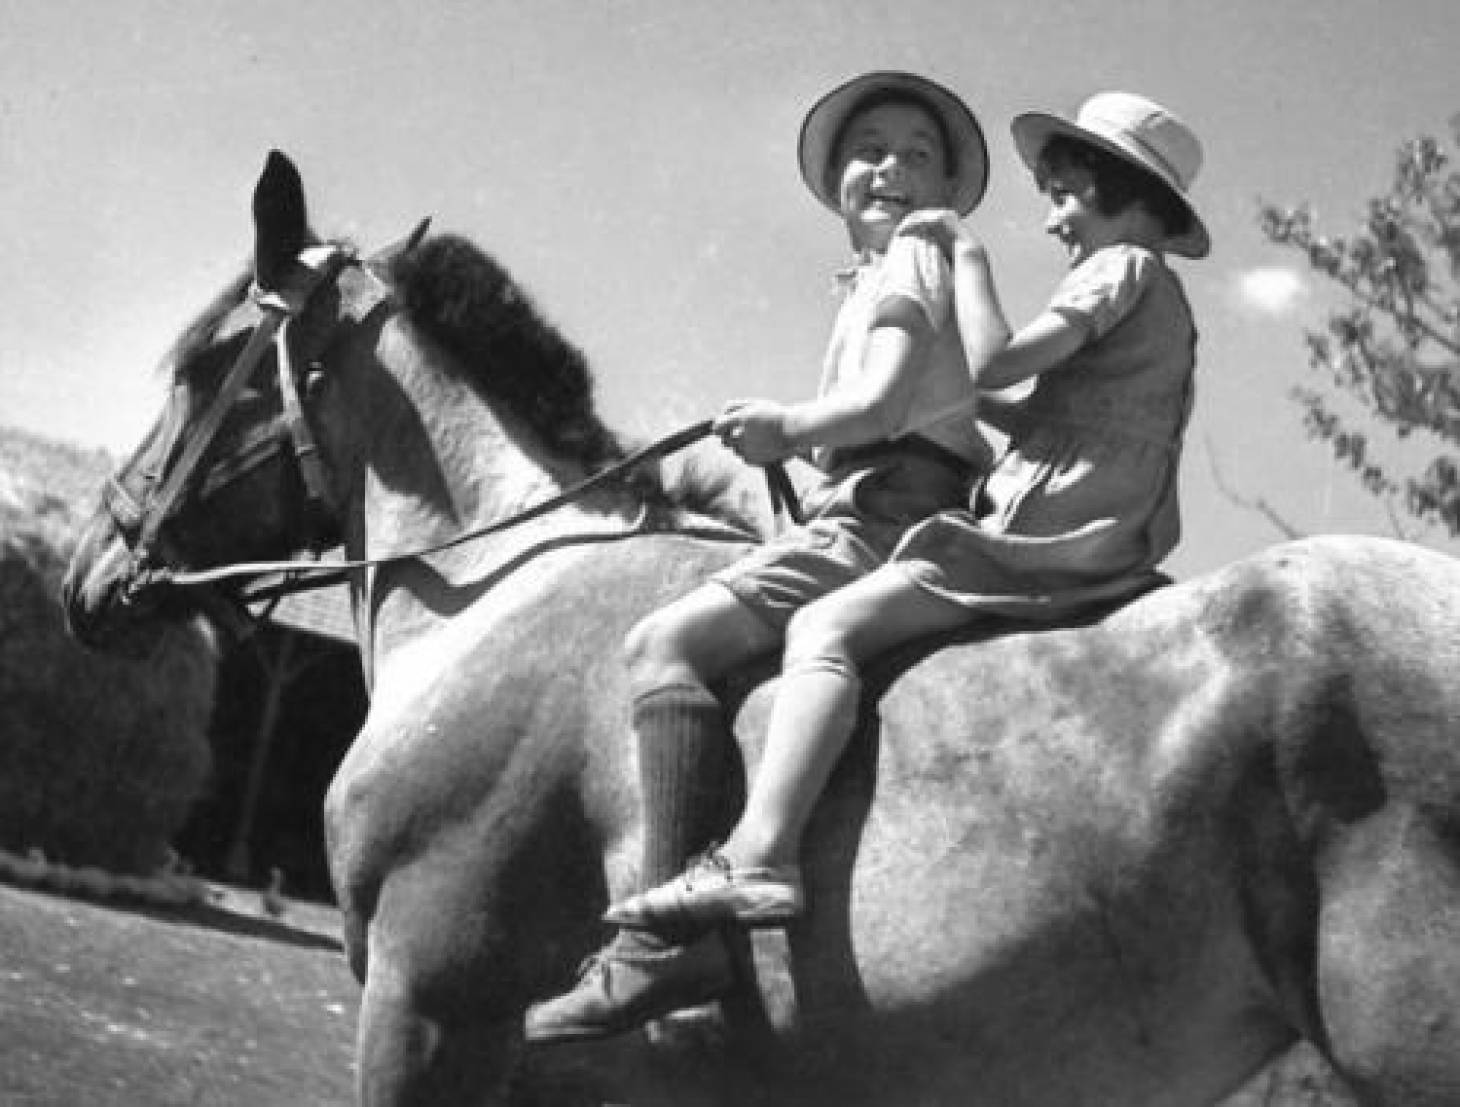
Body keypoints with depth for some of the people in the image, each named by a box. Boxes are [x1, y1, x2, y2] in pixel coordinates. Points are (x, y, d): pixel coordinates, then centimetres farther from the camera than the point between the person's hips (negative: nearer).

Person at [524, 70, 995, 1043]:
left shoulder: (910, 258, 1)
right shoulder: (937, 271, 29)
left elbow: (881, 405, -14)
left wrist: (785, 430, 1)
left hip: (879, 521, -10)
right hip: (926, 519, 10)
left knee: (667, 641, -24)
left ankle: (668, 934, -38)